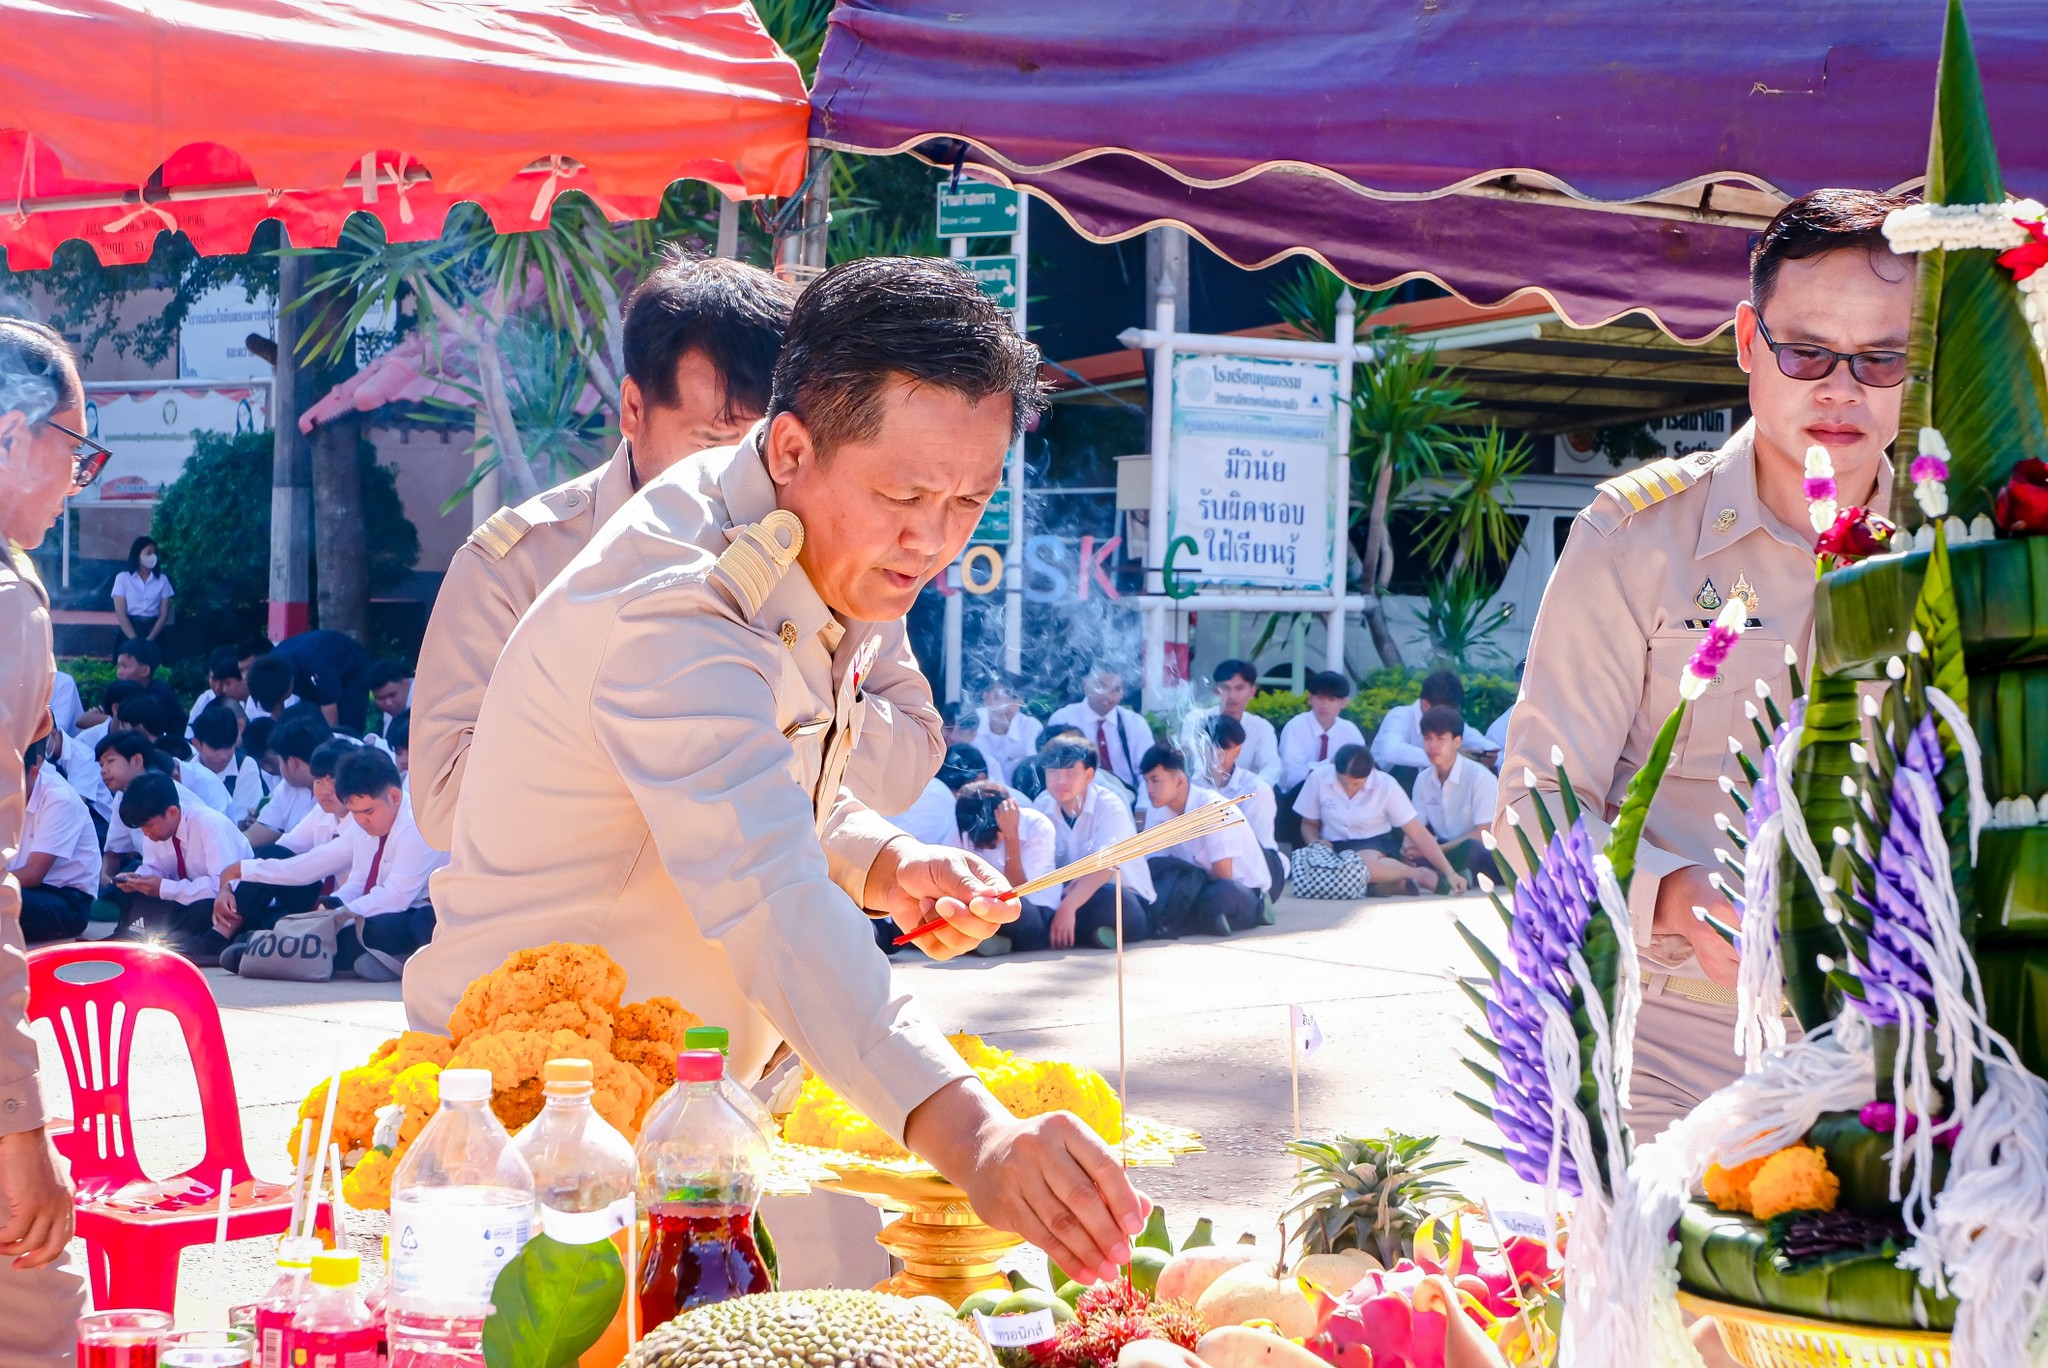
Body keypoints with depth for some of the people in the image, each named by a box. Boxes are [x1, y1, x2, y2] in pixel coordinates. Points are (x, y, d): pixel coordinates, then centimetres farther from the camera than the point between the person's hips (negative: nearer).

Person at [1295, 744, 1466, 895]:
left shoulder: (1385, 784, -12)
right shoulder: (1318, 779, -8)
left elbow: (1418, 833, -9)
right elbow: (1309, 825, 8)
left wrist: (1449, 873, -14)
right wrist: (1315, 842, -15)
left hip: (1376, 845, -2)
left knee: (1363, 861, -41)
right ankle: (1420, 875, -18)